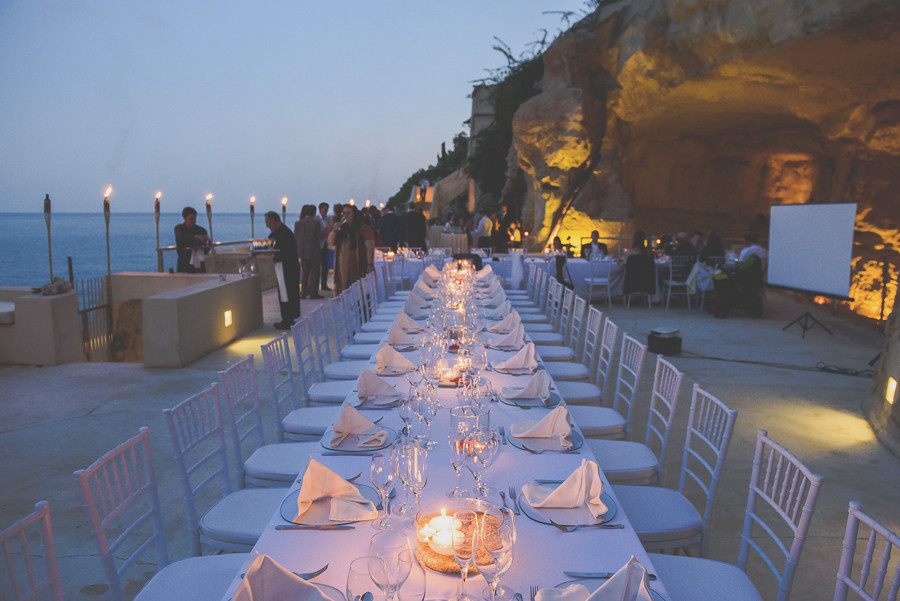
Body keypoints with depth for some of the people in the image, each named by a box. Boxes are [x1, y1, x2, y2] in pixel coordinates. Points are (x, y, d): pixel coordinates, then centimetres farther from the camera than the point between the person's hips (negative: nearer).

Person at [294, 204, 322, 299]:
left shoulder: (298, 223, 2)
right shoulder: (315, 222, -11)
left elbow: (295, 237, 6)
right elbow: (319, 237, -9)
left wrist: (298, 249, 16)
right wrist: (319, 248, 5)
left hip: (302, 251, 4)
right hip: (313, 251, -4)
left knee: (304, 272, 12)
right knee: (314, 271, 3)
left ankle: (304, 292, 10)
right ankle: (313, 293, 1)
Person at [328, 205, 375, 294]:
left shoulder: (363, 229, -2)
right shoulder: (342, 229, 19)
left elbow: (370, 247, -10)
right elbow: (330, 243, 17)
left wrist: (370, 265, -19)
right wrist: (334, 230, 1)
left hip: (358, 269, -6)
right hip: (343, 269, 6)